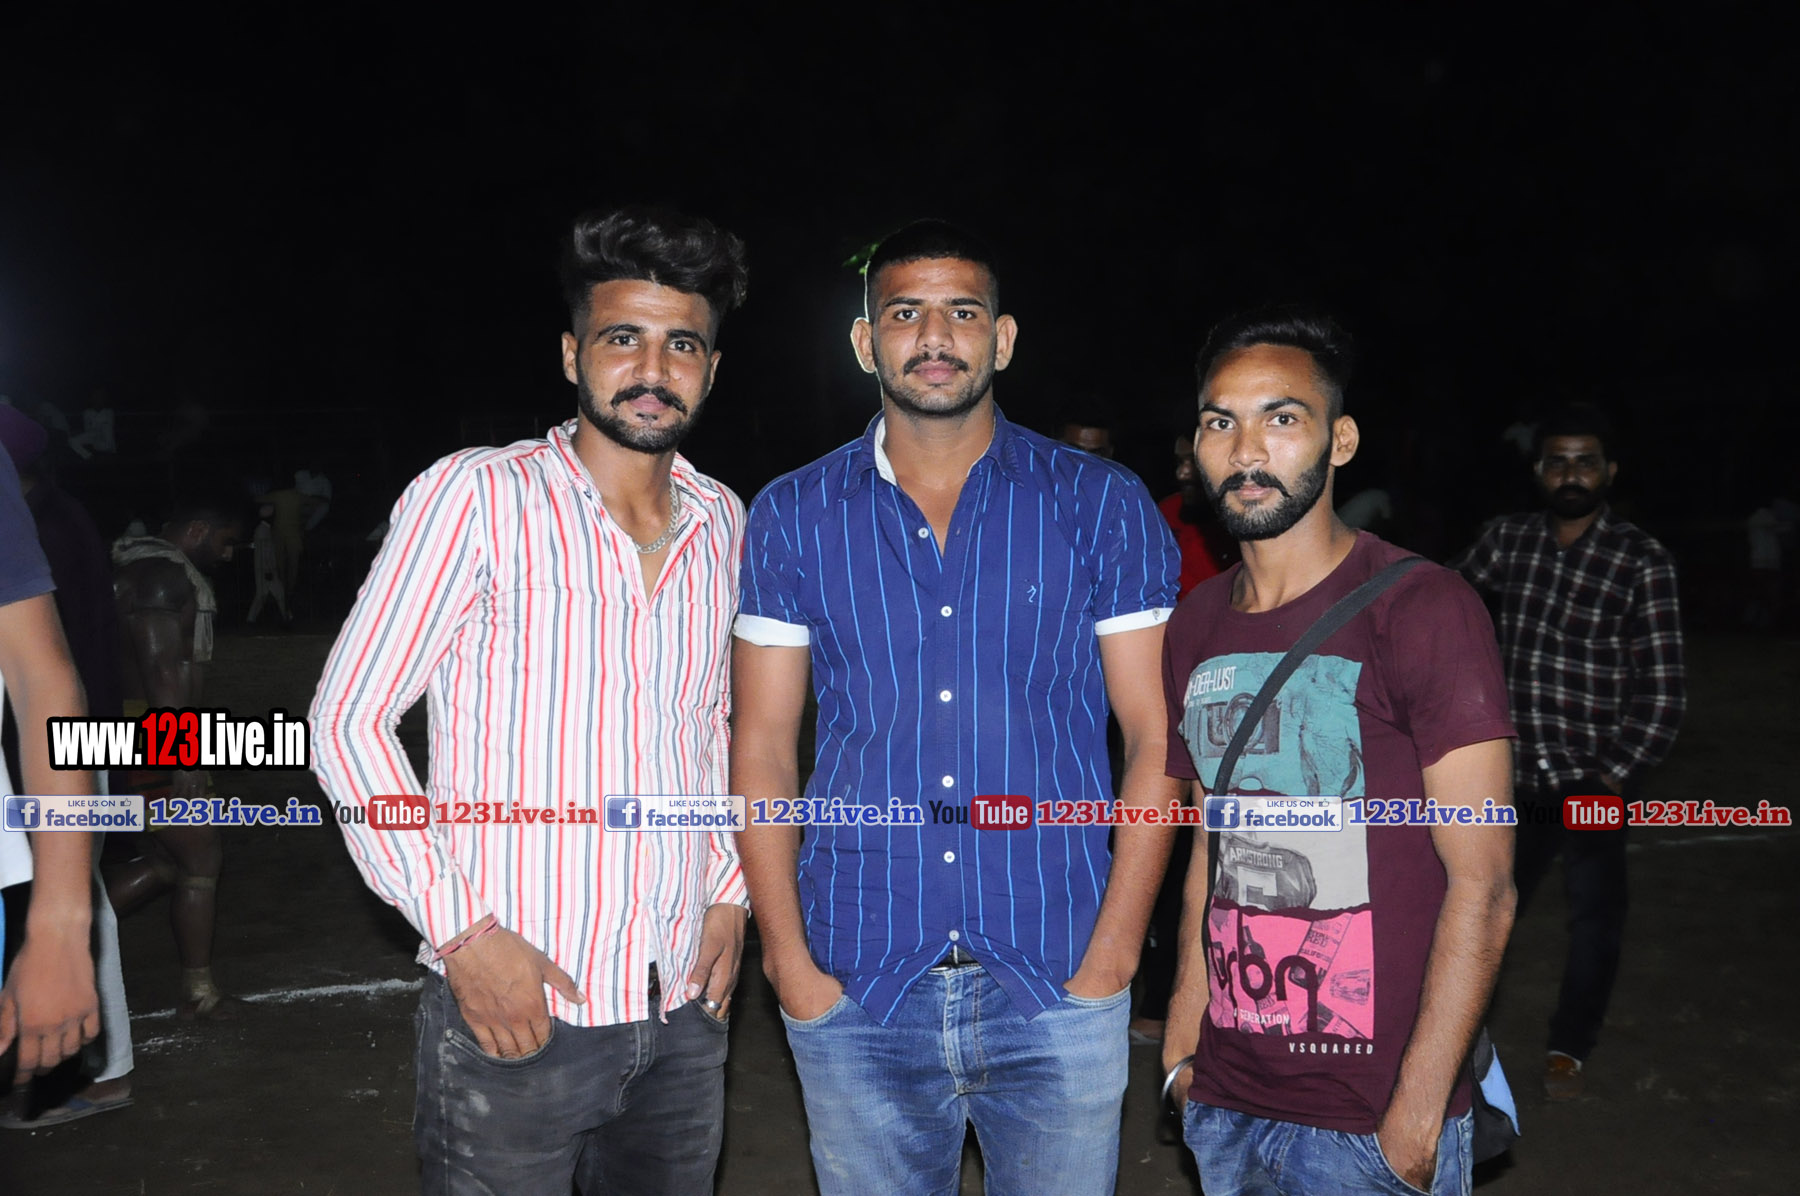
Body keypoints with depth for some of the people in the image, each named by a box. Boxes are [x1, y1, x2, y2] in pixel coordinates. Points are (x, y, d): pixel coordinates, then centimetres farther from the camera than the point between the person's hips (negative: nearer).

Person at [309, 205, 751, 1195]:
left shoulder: (723, 522, 6)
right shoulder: (475, 495, -10)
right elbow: (348, 718, -9)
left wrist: (728, 891, 8)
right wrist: (462, 930, -13)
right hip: (513, 1011, -4)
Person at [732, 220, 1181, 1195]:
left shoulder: (1101, 506, 0)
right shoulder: (793, 518, 3)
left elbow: (1154, 738, -1)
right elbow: (762, 749, 4)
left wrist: (1111, 956, -7)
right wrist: (789, 958, -3)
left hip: (1056, 984, -1)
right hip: (854, 991, 1)